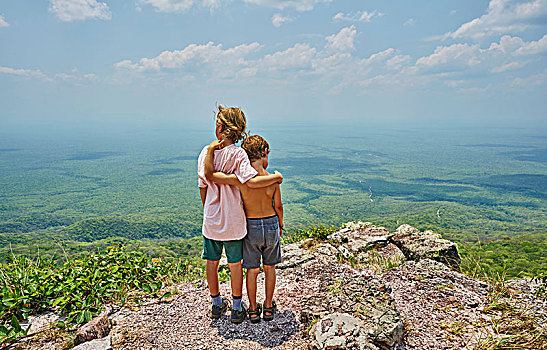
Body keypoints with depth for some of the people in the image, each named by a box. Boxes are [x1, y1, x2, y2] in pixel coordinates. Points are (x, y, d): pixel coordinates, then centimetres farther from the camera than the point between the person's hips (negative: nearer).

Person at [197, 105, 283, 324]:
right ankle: (236, 308, 26)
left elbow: (202, 186, 3)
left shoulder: (206, 152, -4)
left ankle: (216, 305, 35)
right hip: (233, 220, -3)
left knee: (212, 262, 17)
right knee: (235, 264, 12)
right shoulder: (237, 154, -17)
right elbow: (251, 181, -31)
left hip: (211, 219, 3)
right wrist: (276, 177, -14)